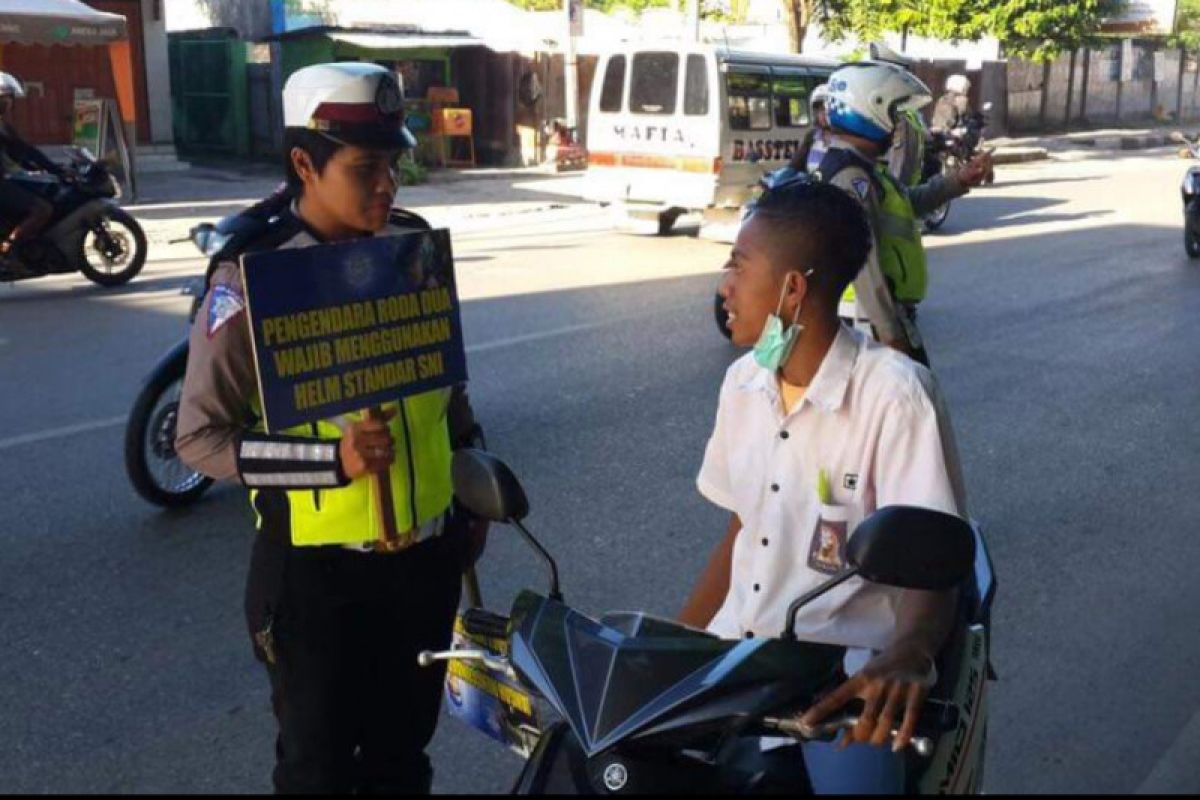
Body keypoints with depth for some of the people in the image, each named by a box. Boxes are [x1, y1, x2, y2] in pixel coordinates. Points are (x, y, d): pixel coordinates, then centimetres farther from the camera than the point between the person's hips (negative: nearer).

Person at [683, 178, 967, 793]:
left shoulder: (893, 393, -16)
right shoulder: (743, 382, 4)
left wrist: (908, 654, -38)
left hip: (846, 663, -5)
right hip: (737, 646, 5)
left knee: (853, 778, -27)